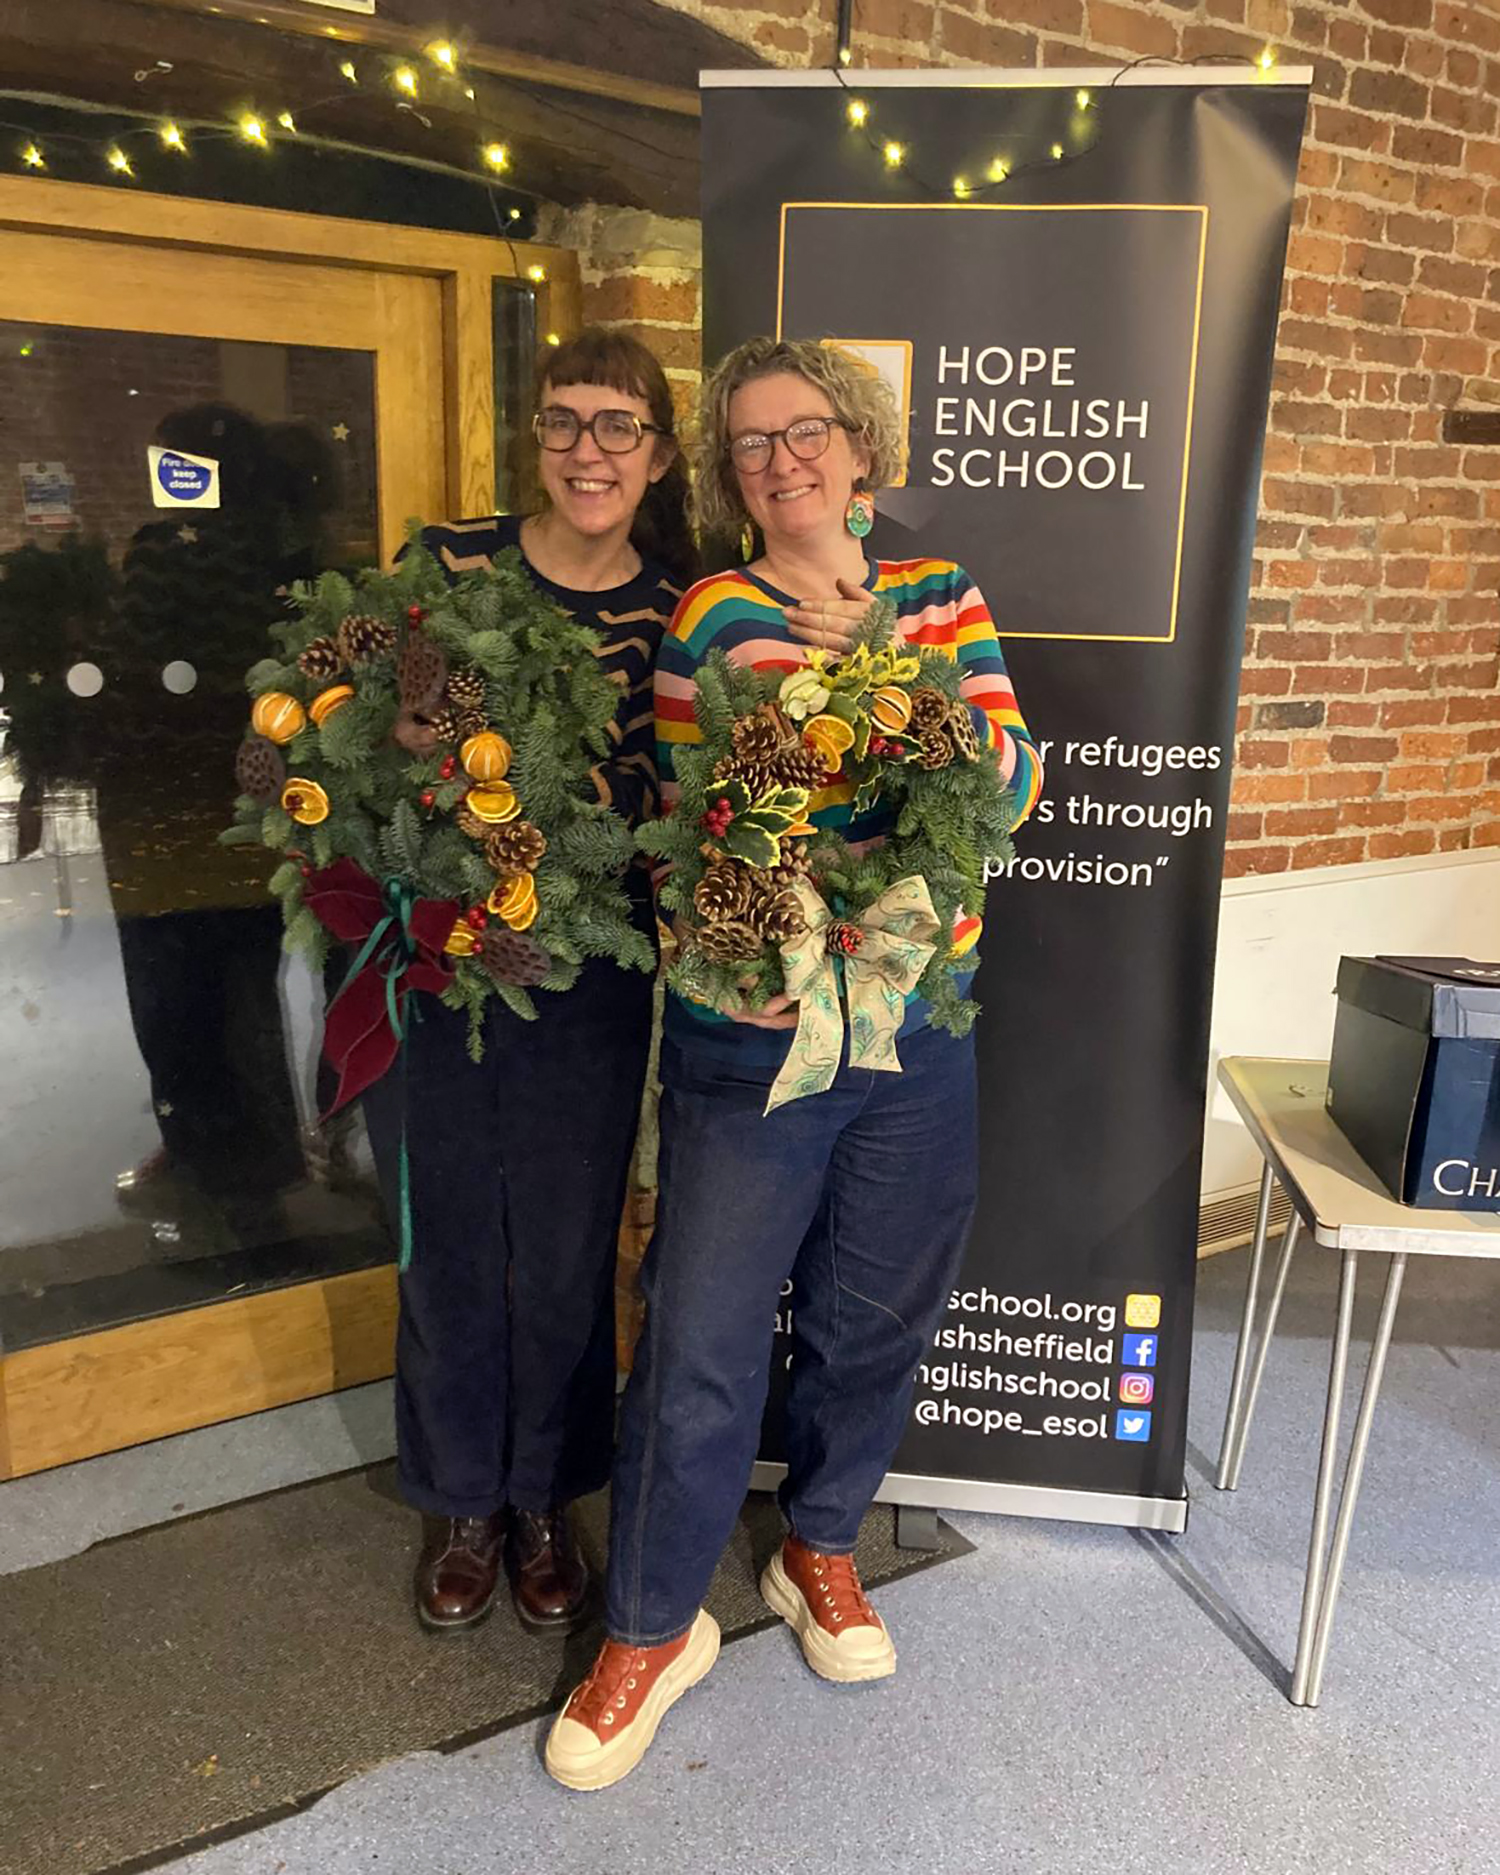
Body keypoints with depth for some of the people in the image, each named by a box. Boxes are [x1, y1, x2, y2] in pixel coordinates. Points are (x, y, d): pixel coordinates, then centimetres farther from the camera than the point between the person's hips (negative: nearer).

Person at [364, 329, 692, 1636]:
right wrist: (408, 738, -21)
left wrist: (581, 794, -24)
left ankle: (546, 1499, 38)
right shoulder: (447, 558, -3)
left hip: (586, 984, 0)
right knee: (448, 1244, 13)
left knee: (566, 1253, 11)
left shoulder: (674, 610, 0)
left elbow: (663, 788, -4)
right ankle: (463, 1502, 38)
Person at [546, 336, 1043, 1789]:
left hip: (919, 1041, 4)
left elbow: (1010, 780, -4)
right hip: (751, 1042, -4)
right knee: (702, 1342, 4)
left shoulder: (942, 596, 8)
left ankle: (820, 1548, 44)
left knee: (874, 1319, 18)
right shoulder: (720, 617, -5)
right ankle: (652, 1627, 27)